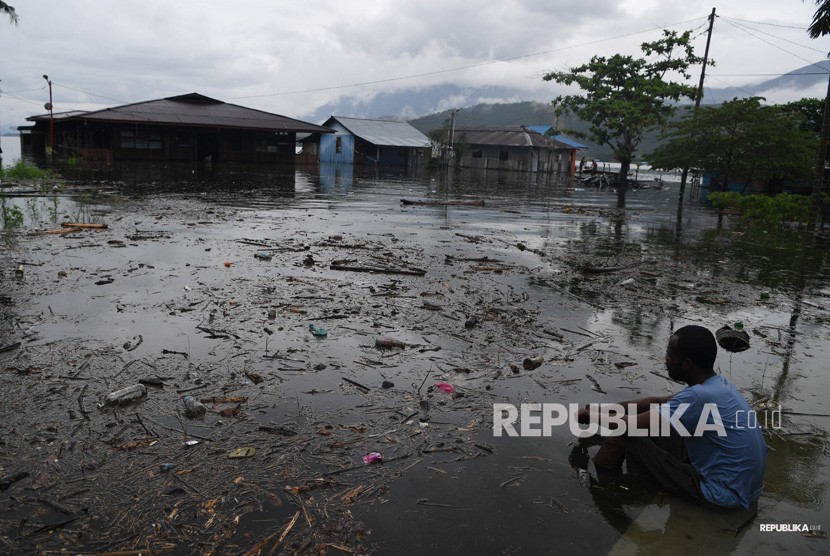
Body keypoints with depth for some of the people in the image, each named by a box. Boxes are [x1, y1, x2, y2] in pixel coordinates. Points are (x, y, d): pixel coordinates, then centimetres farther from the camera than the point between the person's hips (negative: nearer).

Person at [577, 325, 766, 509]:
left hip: (725, 494, -9)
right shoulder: (717, 384, 3)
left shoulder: (698, 397, -26)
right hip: (745, 484, 9)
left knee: (627, 437, -7)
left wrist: (592, 417, -2)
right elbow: (657, 402, 13)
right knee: (653, 426, 16)